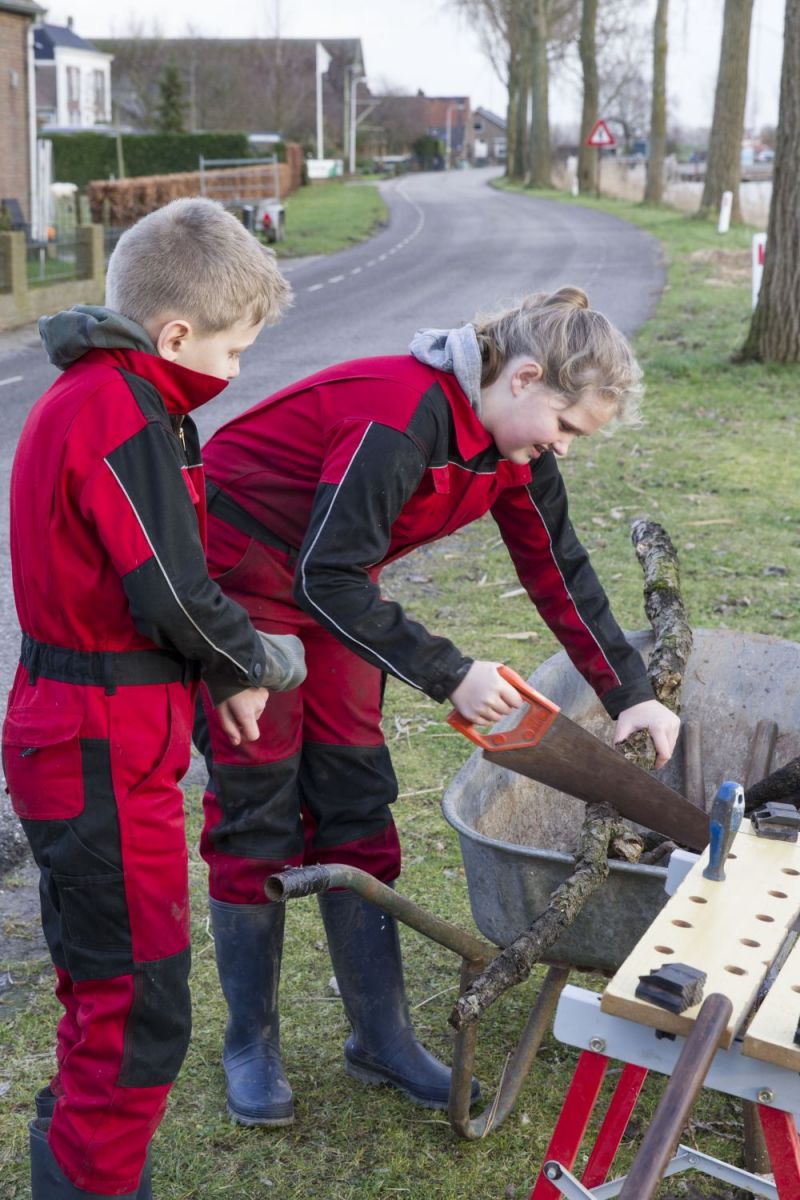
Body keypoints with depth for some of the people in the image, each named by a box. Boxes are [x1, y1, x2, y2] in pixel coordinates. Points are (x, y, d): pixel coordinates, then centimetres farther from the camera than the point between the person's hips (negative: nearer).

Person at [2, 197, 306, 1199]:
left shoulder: (83, 395, 12)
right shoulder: (125, 420, -20)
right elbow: (180, 601, -21)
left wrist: (222, 673, 9)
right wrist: (271, 660, -2)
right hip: (108, 754, -11)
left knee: (102, 985, 24)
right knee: (142, 1010, 1)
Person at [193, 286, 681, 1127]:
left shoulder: (512, 442, -4)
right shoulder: (401, 417, -32)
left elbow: (559, 570, 4)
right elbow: (327, 578, -33)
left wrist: (630, 693, 2)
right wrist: (448, 674, -30)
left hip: (328, 588, 8)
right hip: (233, 576, -8)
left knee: (355, 803, 6)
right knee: (257, 812, -2)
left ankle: (381, 1039, 17)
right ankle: (250, 1047, 16)